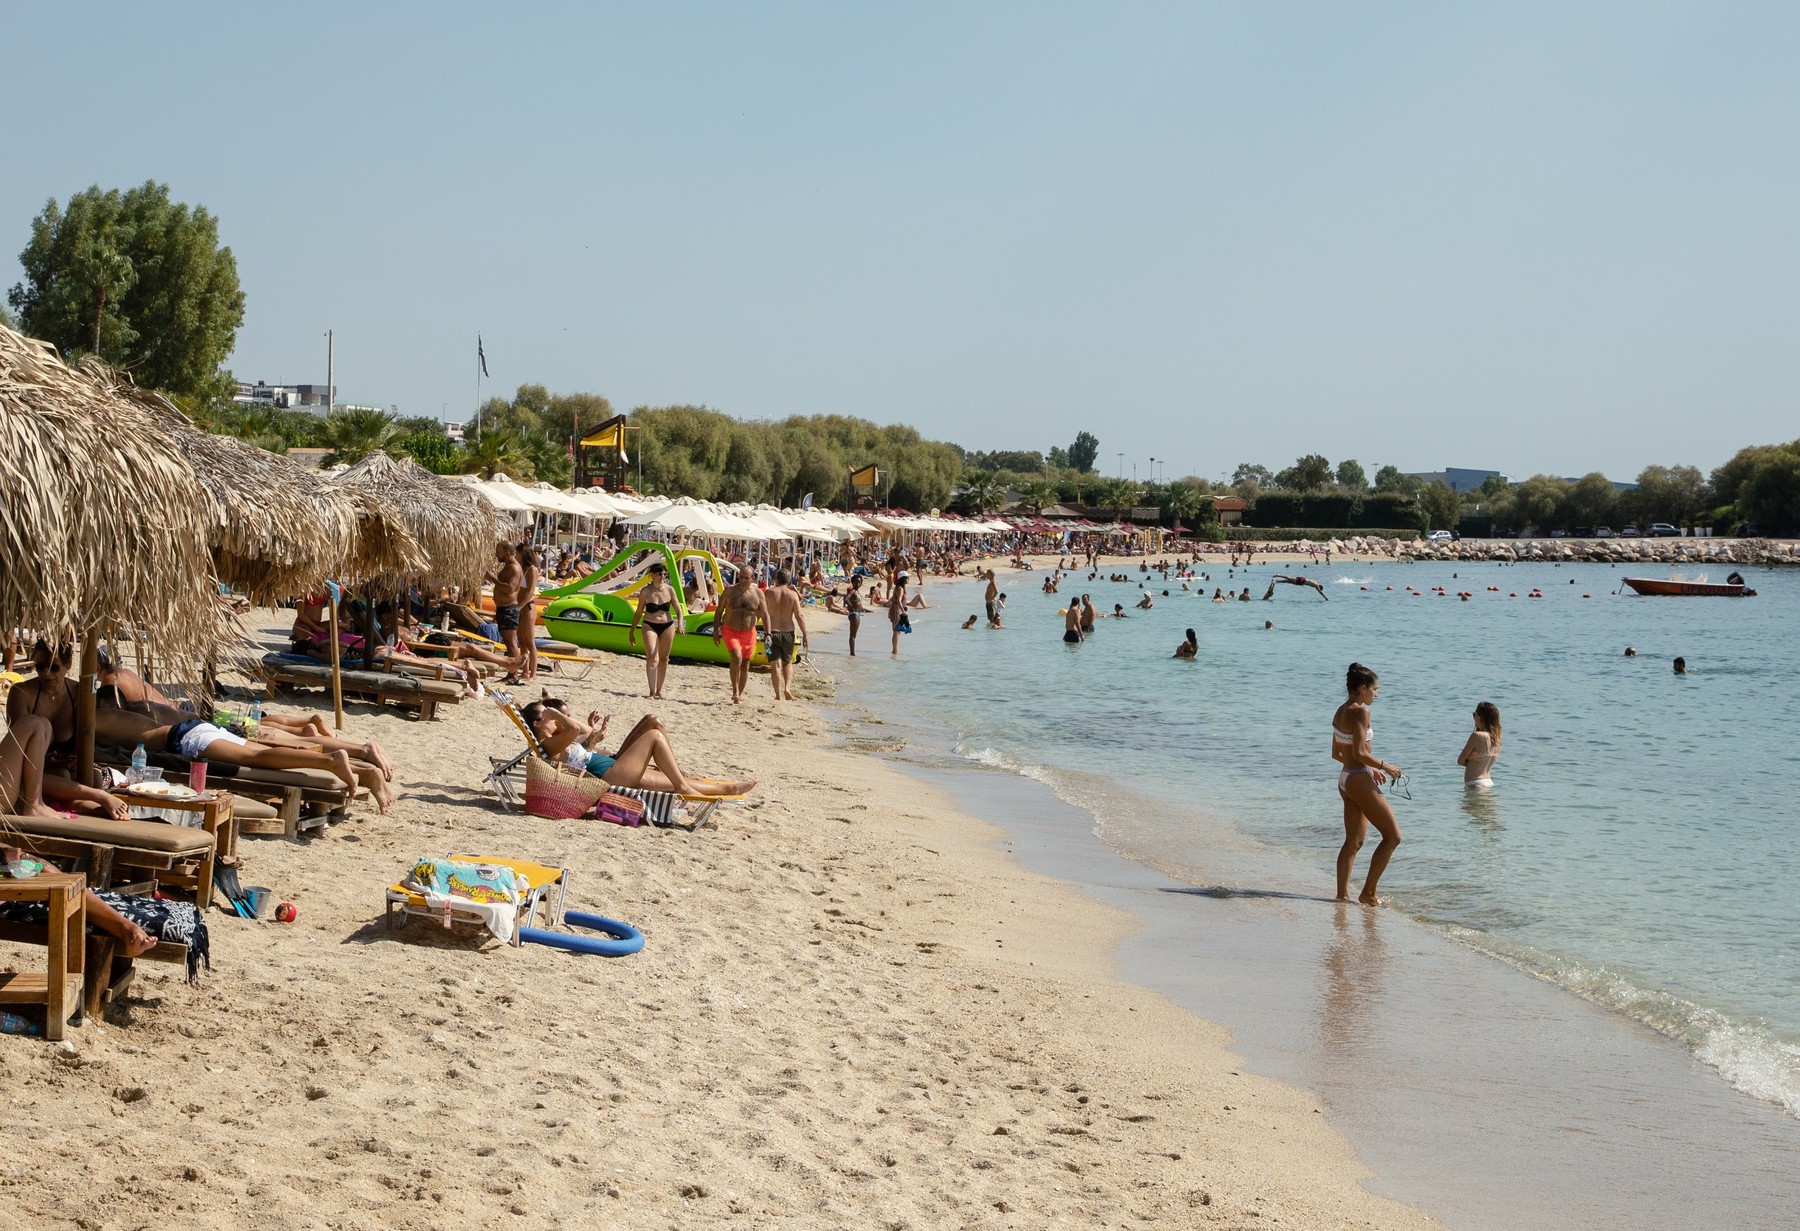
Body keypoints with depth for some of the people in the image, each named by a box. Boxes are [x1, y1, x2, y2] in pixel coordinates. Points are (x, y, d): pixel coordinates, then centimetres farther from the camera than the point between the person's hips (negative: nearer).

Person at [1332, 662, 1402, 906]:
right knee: (1393, 836, -1)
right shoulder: (1360, 712, -16)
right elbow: (1360, 752, -22)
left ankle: (1342, 893, 13)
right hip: (1360, 781, -10)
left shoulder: (1340, 712, 11)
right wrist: (1384, 766, -9)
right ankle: (1368, 893, -1)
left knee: (1354, 841, 15)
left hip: (1345, 780, 10)